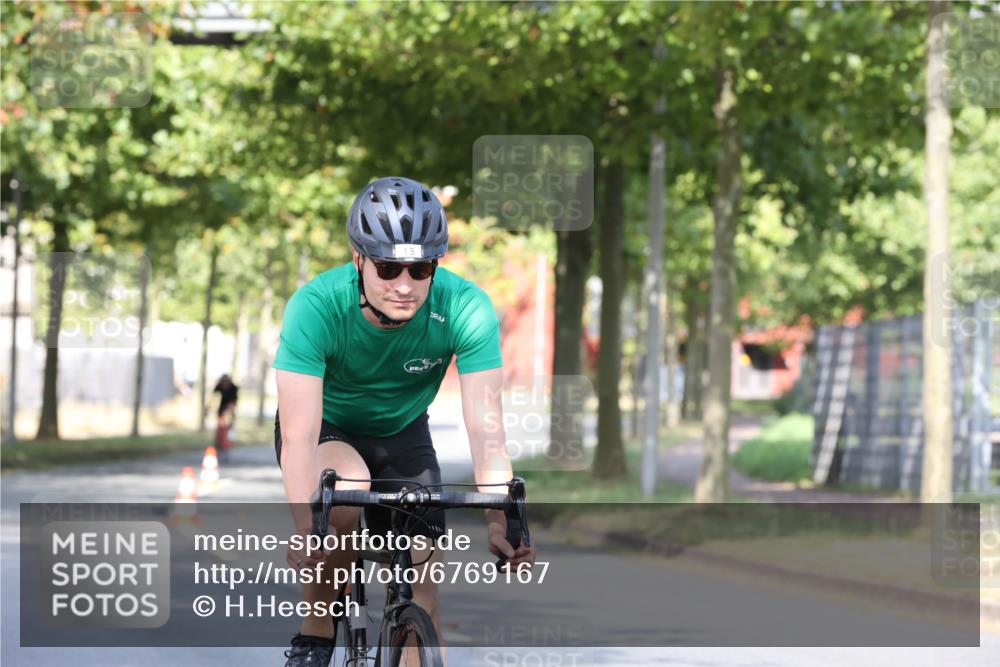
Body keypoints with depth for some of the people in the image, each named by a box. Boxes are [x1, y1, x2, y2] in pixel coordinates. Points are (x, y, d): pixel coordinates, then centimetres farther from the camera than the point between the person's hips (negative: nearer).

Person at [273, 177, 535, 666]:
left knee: (420, 596, -8)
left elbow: (486, 427, -32)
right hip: (325, 429, -2)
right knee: (345, 491, -34)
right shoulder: (316, 307, -34)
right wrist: (305, 529, -51)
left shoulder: (466, 309, -29)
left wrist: (498, 522, -46)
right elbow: (300, 433, -38)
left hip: (401, 435, 2)